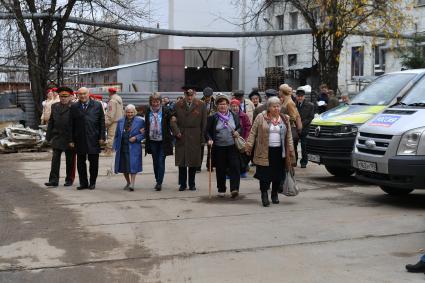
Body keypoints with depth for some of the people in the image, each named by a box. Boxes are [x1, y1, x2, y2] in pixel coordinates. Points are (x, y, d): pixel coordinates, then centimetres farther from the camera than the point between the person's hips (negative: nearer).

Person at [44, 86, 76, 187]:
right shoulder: (54, 107, 10)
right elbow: (51, 122, 13)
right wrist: (49, 136, 8)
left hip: (70, 138, -4)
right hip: (57, 137, 4)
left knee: (70, 160, 7)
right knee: (55, 159, 0)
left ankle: (69, 179, 19)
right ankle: (54, 180, 2)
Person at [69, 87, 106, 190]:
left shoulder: (97, 105, 3)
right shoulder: (74, 107, 6)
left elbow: (102, 122, 3)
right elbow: (71, 125, 5)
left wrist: (102, 137, -3)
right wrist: (71, 140, 1)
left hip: (93, 139, -1)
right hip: (79, 139, 1)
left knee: (93, 162, 4)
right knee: (80, 162, 6)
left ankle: (92, 182, 17)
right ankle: (83, 183, 15)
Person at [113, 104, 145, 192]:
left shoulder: (140, 121, 1)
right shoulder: (120, 121, 11)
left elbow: (144, 133, 0)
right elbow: (117, 134, 14)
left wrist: (136, 138, -14)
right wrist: (115, 146, 8)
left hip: (134, 147, -4)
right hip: (122, 147, 4)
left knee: (133, 164, -12)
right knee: (124, 166, 9)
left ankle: (132, 184, -10)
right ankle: (128, 182, 26)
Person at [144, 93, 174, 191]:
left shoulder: (166, 111, -5)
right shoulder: (148, 112, 5)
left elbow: (171, 123, 0)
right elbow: (146, 126, 15)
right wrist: (146, 137, 7)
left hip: (163, 141, -4)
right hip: (152, 141, 4)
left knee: (161, 162, -6)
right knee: (155, 162, 13)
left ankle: (159, 182, -2)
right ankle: (157, 181, 26)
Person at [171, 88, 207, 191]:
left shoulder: (201, 105, 2)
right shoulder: (178, 105, 4)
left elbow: (204, 122, 3)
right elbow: (173, 120, 5)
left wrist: (202, 138, -1)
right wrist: (176, 132, -10)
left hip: (195, 138, -1)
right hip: (181, 137, 1)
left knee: (194, 161, 4)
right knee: (181, 161, 2)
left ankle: (192, 184, 16)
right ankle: (182, 184, 13)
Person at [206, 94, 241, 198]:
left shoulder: (234, 116, 6)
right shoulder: (213, 118, 1)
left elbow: (240, 127, 16)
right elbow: (207, 131, 4)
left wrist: (238, 132, -5)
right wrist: (209, 139, -13)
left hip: (232, 146, 0)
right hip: (218, 147, 0)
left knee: (234, 167, -9)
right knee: (220, 169, 7)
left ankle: (234, 189, -10)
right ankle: (221, 189, 20)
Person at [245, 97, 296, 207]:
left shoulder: (285, 119, 10)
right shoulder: (261, 117, 1)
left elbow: (289, 136, 10)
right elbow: (253, 132, 2)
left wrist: (291, 151, 5)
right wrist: (249, 146, -6)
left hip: (279, 151, 3)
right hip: (265, 151, -3)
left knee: (278, 174, 8)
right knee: (265, 174, -5)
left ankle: (275, 194, 24)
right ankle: (264, 195, 4)